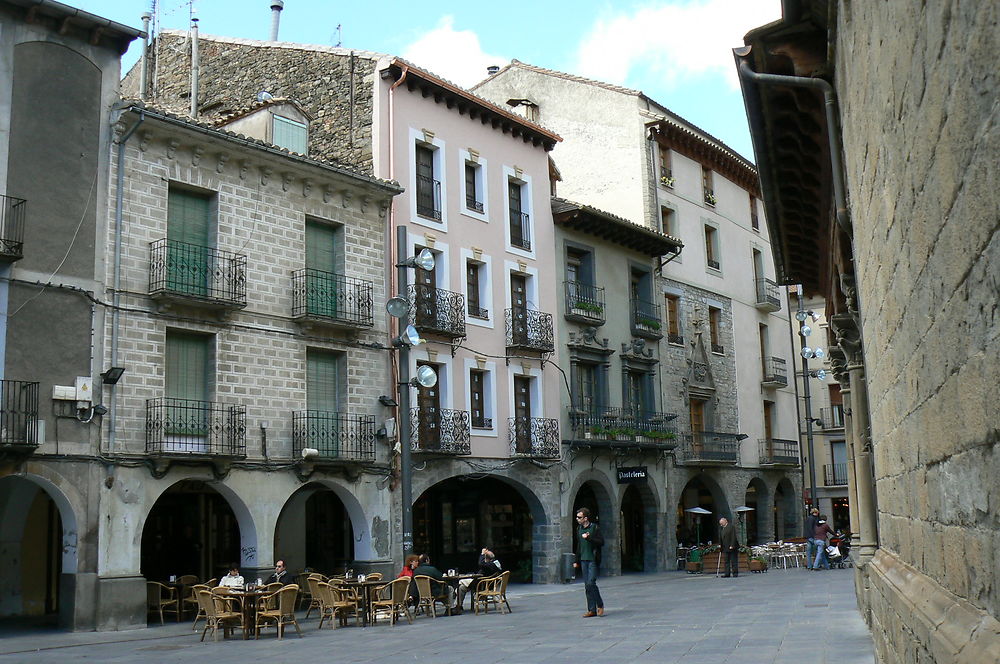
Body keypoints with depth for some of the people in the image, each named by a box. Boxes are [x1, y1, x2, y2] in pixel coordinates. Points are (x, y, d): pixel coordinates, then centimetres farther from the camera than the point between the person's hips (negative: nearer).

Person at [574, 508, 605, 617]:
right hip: (583, 560, 6)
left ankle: (600, 605, 5)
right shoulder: (579, 528, 12)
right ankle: (592, 610, 10)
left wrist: (589, 538, -21)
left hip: (593, 560, -6)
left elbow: (601, 542, -12)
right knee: (587, 586, 5)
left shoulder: (595, 528, -7)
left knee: (590, 583, -14)